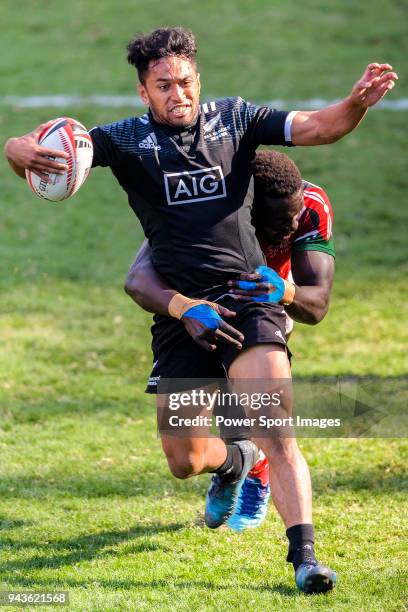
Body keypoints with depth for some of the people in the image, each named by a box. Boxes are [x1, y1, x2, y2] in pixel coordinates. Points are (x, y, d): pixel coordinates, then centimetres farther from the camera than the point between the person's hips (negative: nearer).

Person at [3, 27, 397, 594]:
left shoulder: (234, 118, 4)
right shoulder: (127, 140, 0)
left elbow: (317, 127, -4)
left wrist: (357, 103, -26)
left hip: (248, 296, -1)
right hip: (180, 309, 1)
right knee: (183, 459, 5)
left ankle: (303, 554, -17)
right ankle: (234, 462, 40)